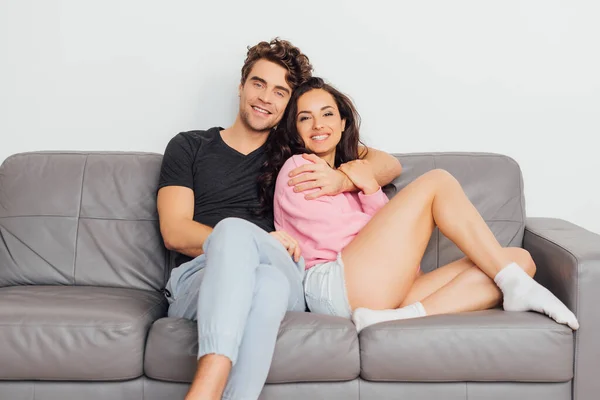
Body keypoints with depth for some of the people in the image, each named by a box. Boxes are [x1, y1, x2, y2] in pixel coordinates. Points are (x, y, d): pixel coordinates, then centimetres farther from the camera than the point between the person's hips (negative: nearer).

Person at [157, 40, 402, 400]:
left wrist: (342, 179, -3)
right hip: (197, 279, 0)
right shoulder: (188, 147, 18)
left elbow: (389, 165, 21)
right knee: (233, 227, -36)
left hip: (282, 278, 1)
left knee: (270, 285, -38)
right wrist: (258, 244, -11)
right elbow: (174, 232, 4)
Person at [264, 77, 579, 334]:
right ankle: (515, 285, -17)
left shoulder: (351, 170, 31)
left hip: (382, 293, 8)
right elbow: (335, 237, -5)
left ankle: (406, 316, -26)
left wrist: (371, 191, 0)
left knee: (520, 259, -4)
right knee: (436, 182, -10)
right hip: (333, 286, -7)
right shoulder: (298, 167, 8)